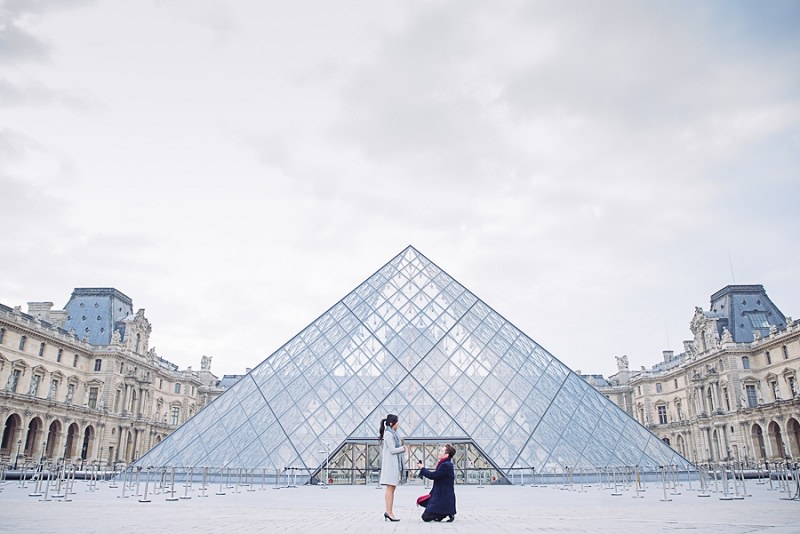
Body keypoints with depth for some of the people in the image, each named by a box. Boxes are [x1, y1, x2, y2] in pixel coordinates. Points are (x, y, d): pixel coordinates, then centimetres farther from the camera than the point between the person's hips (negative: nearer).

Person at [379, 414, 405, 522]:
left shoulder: (393, 433, 17)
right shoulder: (388, 434, -13)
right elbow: (392, 450, -17)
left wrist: (401, 448, 4)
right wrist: (403, 448, -3)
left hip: (394, 464, 10)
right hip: (390, 463, -10)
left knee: (392, 488, 10)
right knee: (390, 488, -9)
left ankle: (389, 512, 13)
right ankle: (389, 512, -8)